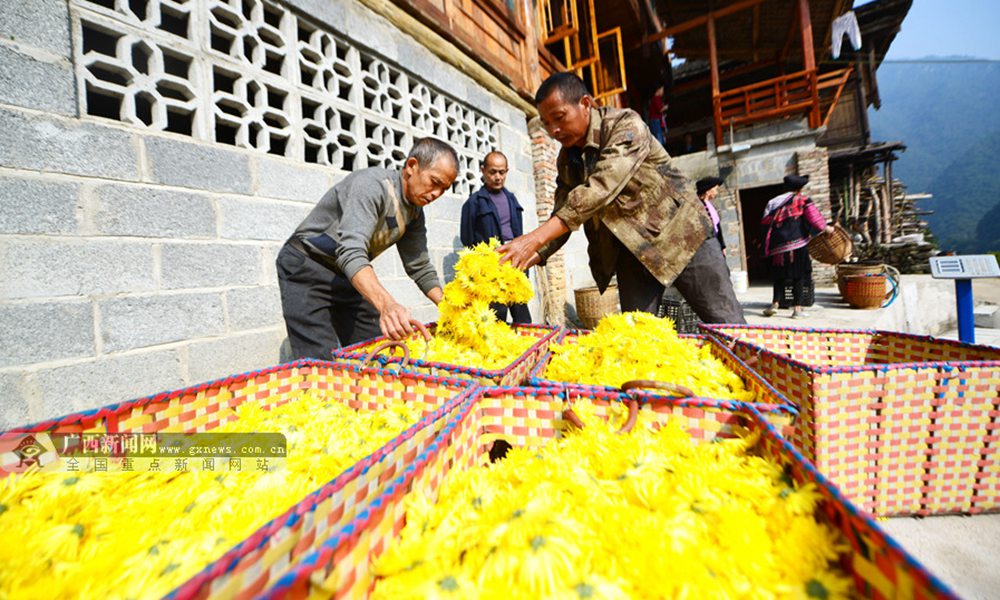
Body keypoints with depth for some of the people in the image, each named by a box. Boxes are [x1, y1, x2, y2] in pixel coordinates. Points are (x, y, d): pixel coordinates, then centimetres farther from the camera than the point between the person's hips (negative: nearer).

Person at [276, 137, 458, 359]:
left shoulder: (415, 212, 0)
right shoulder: (373, 184, -25)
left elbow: (420, 269, 3)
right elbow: (351, 251, -38)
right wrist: (386, 304, -54)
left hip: (349, 276, 8)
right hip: (306, 268, -7)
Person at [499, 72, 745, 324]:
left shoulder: (626, 125, -17)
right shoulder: (566, 160, 2)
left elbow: (600, 189, -32)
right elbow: (561, 217, 4)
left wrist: (535, 238, -39)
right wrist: (531, 257, -14)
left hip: (679, 233, -4)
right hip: (630, 253, 5)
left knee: (729, 330, -2)